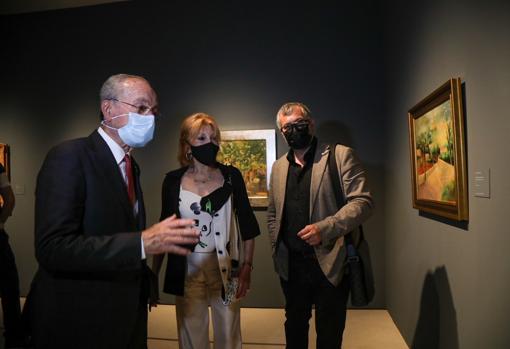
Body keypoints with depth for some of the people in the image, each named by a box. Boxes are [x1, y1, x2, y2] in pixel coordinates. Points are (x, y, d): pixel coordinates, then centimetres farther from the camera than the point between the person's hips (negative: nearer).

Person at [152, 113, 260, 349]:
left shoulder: (231, 176, -4)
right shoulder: (173, 180, -1)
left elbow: (247, 224, 0)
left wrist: (247, 265, -4)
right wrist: (154, 273, 6)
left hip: (225, 265, 0)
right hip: (187, 268, 1)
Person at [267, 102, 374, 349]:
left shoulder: (341, 155, -6)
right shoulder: (279, 166, 10)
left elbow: (362, 201, -13)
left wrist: (324, 228, -25)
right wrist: (277, 250, 6)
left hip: (330, 263, -4)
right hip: (291, 265, 4)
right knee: (294, 327, 21)